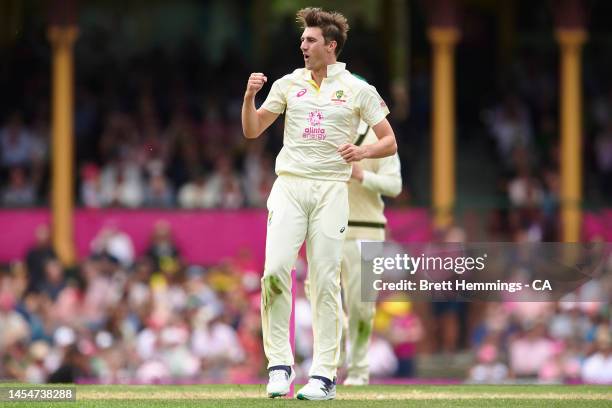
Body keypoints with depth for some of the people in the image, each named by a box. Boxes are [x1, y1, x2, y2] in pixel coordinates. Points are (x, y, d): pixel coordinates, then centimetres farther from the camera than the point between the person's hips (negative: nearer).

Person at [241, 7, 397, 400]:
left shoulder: (358, 90, 5)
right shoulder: (289, 84, 12)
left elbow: (390, 142, 6)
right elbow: (252, 131, 11)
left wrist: (364, 151, -15)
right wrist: (250, 96, -7)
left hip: (331, 190, -2)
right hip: (289, 187, 2)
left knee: (325, 282, -3)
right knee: (275, 269, -15)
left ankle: (324, 375, 0)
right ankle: (279, 364, -8)